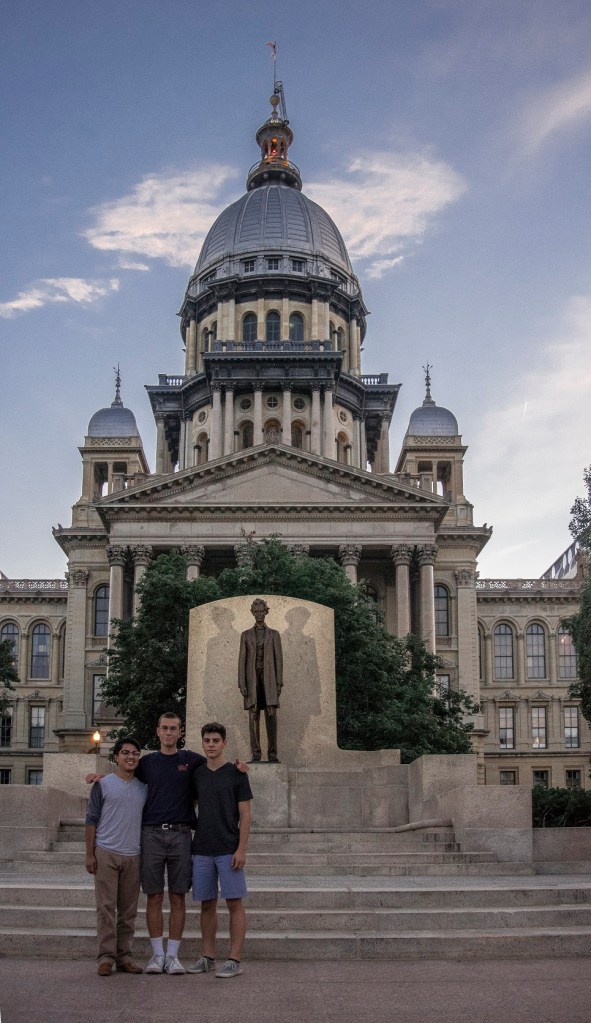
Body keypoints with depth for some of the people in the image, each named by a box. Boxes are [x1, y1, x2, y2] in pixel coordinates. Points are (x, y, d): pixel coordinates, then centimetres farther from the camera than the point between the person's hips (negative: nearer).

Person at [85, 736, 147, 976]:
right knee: (106, 908, -3)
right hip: (106, 854, -4)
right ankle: (106, 957, 3)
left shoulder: (144, 788, 11)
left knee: (128, 911, 8)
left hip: (133, 856, 4)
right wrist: (89, 854, -5)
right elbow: (92, 820, -1)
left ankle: (124, 956, 16)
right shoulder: (103, 785, 0)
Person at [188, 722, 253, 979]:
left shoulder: (236, 774, -2)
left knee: (234, 902, -2)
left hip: (228, 850, -4)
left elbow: (245, 815, -4)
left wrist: (241, 849, -12)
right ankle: (207, 957, 18)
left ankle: (234, 960, 1)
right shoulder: (196, 775, 10)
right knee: (207, 904, 9)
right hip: (202, 850, 4)